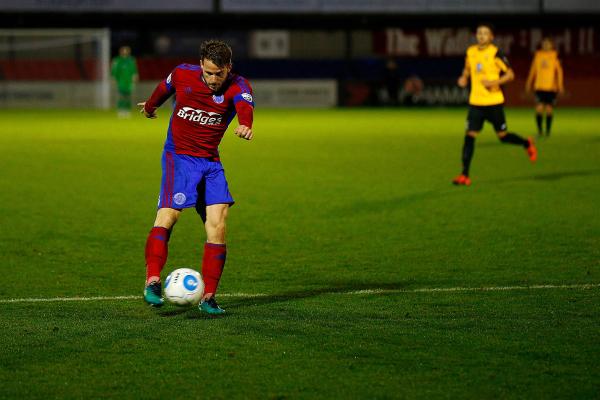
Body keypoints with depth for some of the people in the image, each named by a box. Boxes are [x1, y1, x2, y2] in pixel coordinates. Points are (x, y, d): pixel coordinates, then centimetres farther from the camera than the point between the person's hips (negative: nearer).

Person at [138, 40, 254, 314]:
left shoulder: (237, 86, -10)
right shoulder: (182, 75, -6)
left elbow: (245, 106, -34)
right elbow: (164, 88, 18)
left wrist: (245, 124, -58)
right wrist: (150, 106, 38)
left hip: (211, 162, 2)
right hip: (179, 157, -2)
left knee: (217, 225, -8)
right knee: (167, 217, -20)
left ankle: (208, 297, -1)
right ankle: (152, 282, -18)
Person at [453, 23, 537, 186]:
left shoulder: (495, 53, -10)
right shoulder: (471, 52, 5)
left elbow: (510, 74, -8)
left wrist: (495, 82, -23)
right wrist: (464, 78, 3)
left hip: (494, 102, -4)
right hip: (475, 102, 4)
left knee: (503, 136, 6)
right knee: (469, 135, -7)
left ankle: (527, 144, 38)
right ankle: (464, 175, -6)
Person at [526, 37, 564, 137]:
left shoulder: (554, 56, -3)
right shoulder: (538, 55, 6)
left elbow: (559, 71, -3)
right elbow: (533, 70, 16)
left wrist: (560, 85, -10)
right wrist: (529, 83, 18)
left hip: (551, 87, -2)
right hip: (539, 87, 2)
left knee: (549, 109, 1)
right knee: (539, 108, -9)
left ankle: (548, 131, 13)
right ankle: (539, 130, 2)